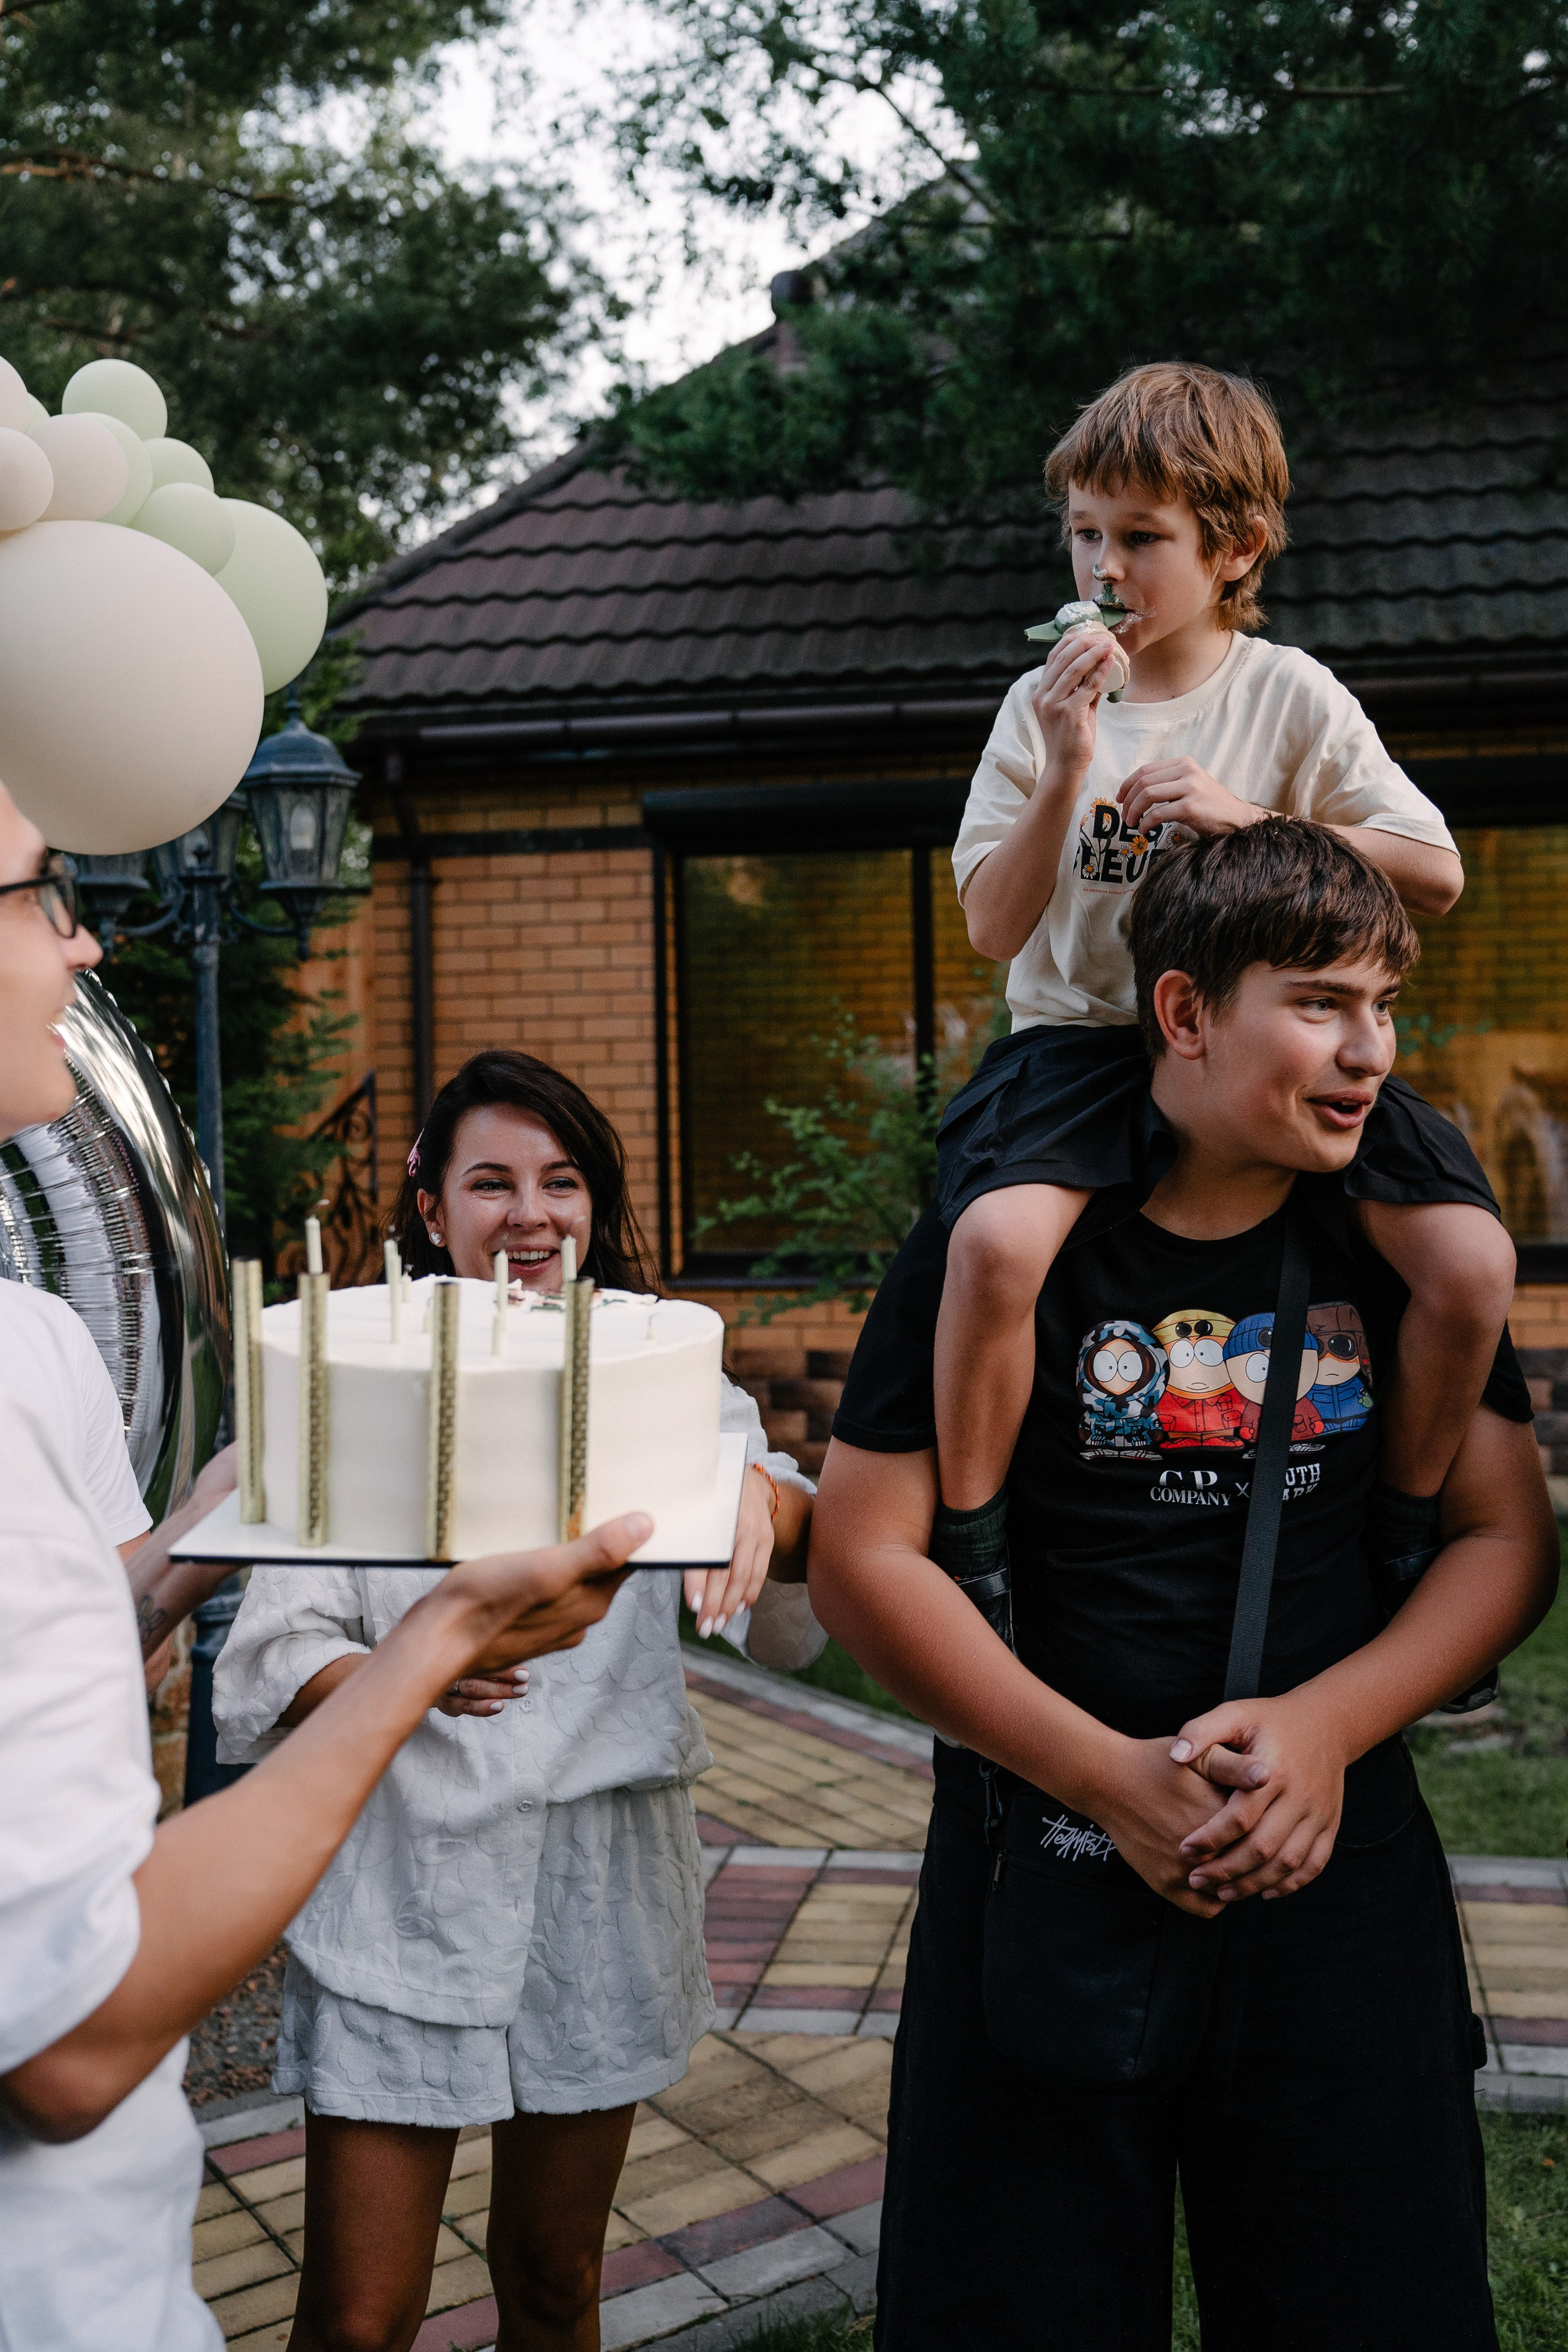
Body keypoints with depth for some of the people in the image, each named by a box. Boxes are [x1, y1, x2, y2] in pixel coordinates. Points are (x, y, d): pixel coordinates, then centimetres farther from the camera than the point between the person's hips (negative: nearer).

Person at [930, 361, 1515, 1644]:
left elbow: (1435, 875, -1)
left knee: (1472, 1260, -19)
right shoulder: (1045, 706, 4)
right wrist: (1065, 771, -16)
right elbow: (995, 931, -2)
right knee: (996, 1240, -34)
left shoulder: (1292, 695, 4)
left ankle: (1406, 1540, 8)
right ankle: (967, 1571, -14)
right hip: (1084, 1034, -1)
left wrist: (1252, 819, -13)